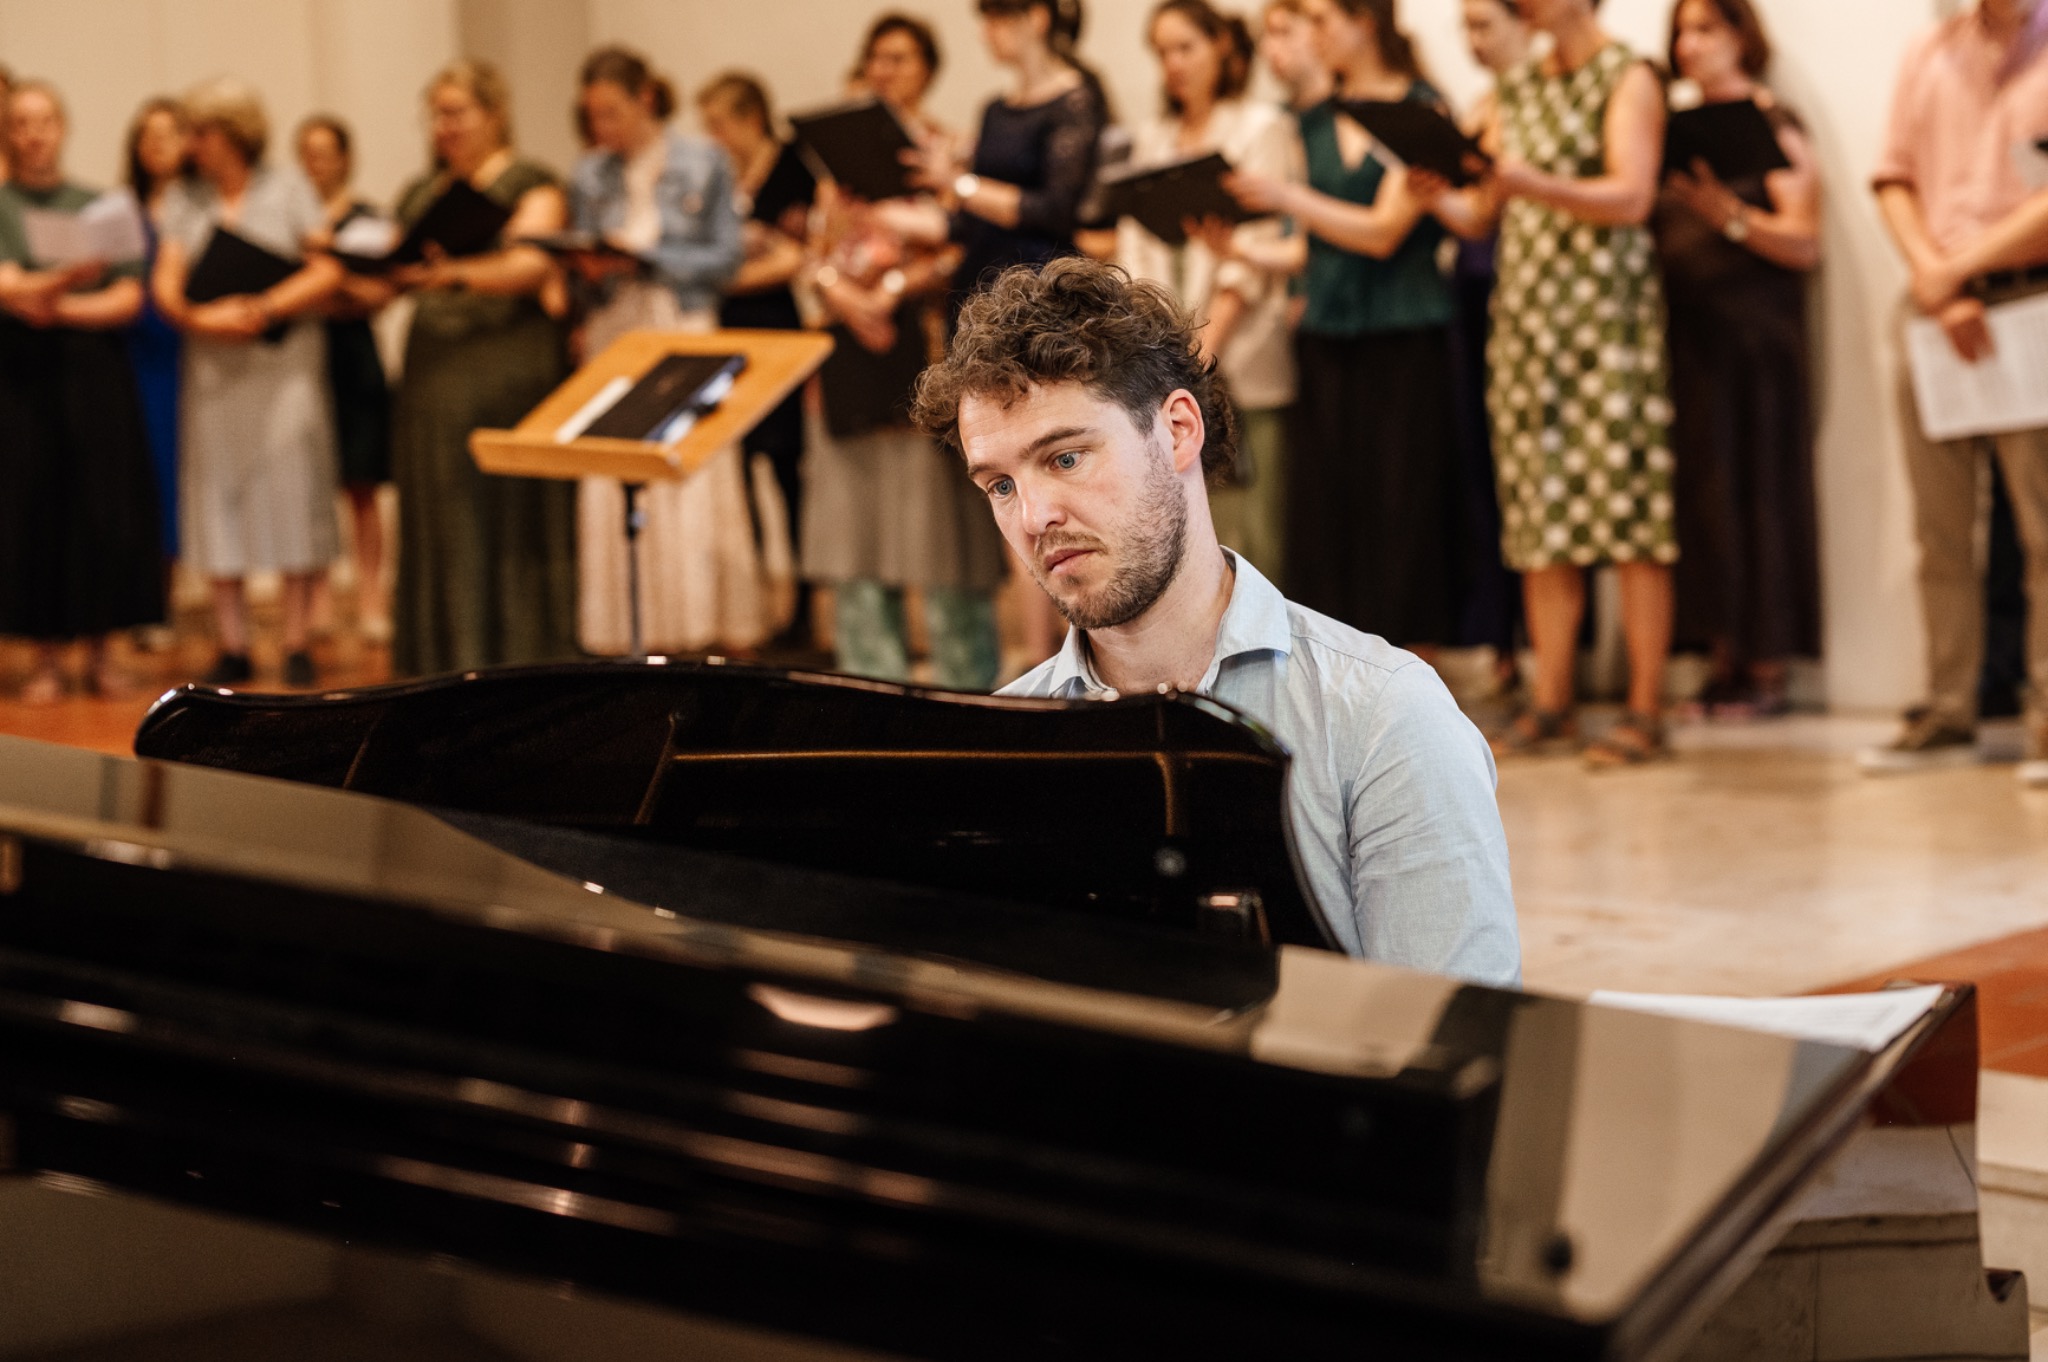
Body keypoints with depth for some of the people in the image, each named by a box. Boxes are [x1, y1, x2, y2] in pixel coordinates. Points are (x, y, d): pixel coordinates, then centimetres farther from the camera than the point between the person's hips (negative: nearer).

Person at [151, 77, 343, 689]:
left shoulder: (288, 189, 4)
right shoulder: (184, 198, 11)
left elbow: (328, 274, -4)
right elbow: (165, 284, 2)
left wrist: (262, 309, -15)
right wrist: (200, 318, -18)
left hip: (285, 360, -2)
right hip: (212, 365, 2)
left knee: (292, 494, -4)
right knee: (218, 496, 1)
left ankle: (297, 644, 1)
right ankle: (232, 646, 7)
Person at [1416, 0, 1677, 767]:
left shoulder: (1627, 79, 0)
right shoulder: (1515, 91, 17)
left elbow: (1631, 197, -13)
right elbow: (1481, 216, 16)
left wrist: (1533, 185, -27)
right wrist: (1440, 197, -5)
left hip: (1607, 313, -6)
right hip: (1526, 314, 6)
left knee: (1627, 506, -7)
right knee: (1539, 514, 4)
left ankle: (1645, 711, -6)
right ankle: (1550, 705, 8)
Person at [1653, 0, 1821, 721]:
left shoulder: (1774, 125, -3)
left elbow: (1804, 244, -10)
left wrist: (1731, 214, -24)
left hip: (1754, 336, -6)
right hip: (1684, 331, 6)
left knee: (1755, 490, -4)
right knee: (1698, 490, 3)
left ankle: (1767, 668, 2)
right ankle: (1724, 656, 9)